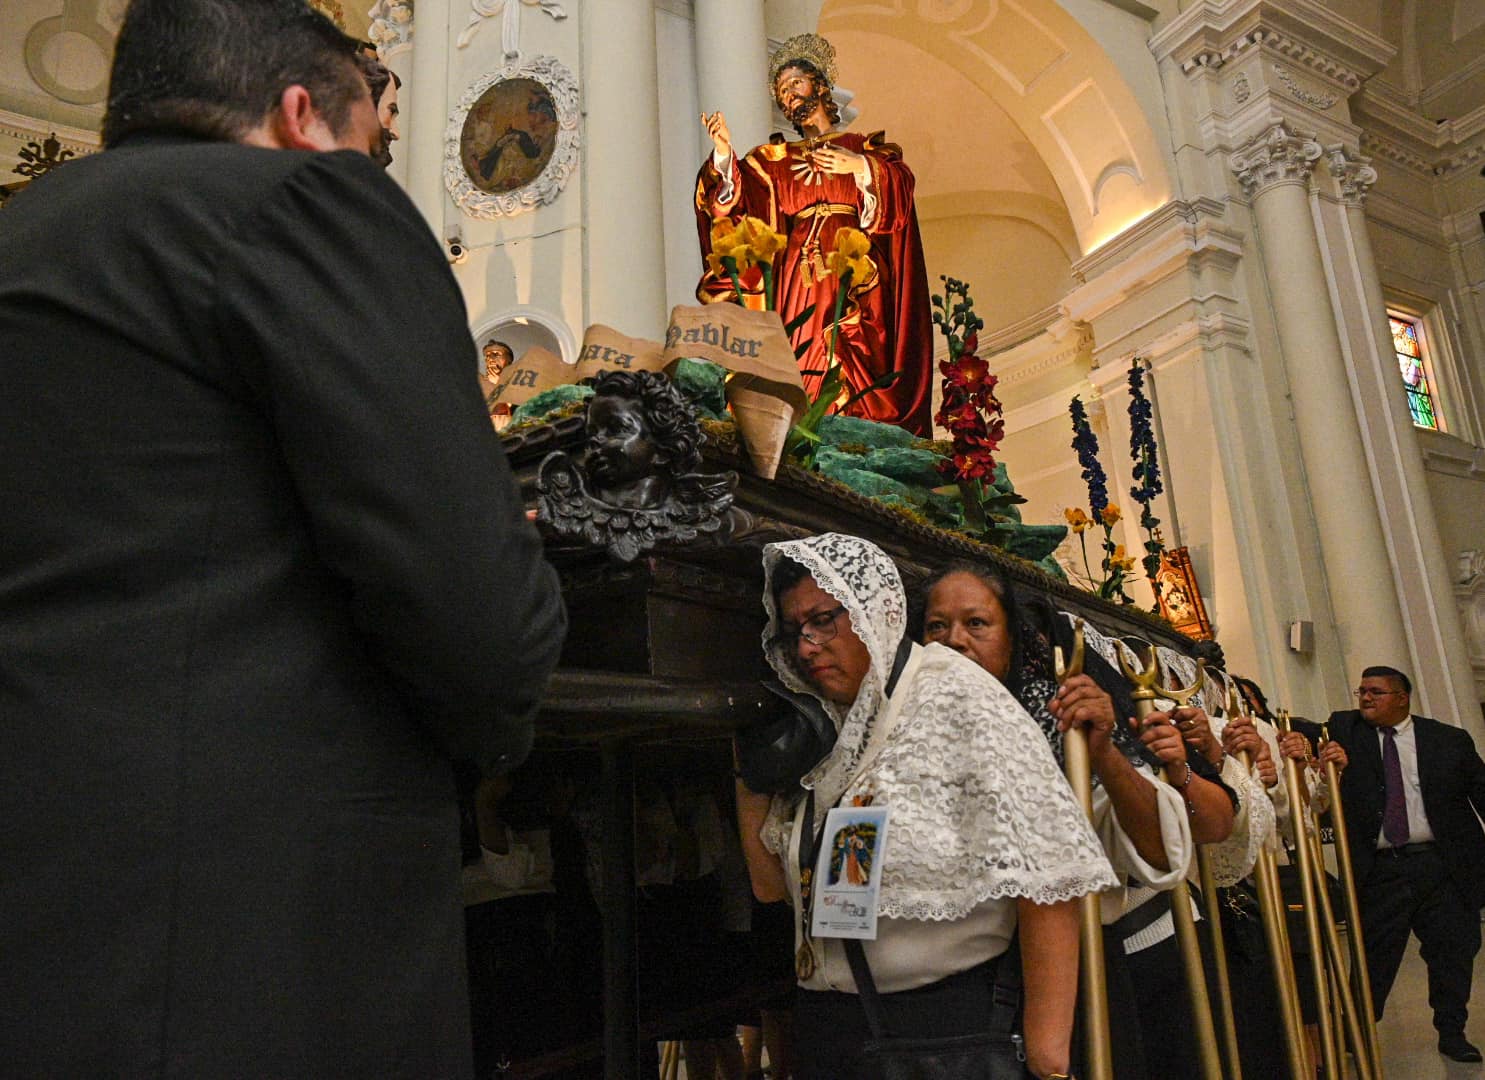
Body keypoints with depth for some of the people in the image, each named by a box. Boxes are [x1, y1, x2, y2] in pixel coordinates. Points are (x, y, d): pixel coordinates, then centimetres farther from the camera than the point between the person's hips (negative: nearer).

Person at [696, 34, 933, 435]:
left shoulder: (864, 147, 17)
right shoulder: (772, 160, 21)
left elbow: (902, 181, -1)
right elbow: (735, 199, 4)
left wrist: (861, 166, -18)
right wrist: (723, 151, -12)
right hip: (796, 278, 2)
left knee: (855, 373, -15)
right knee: (800, 369, -11)